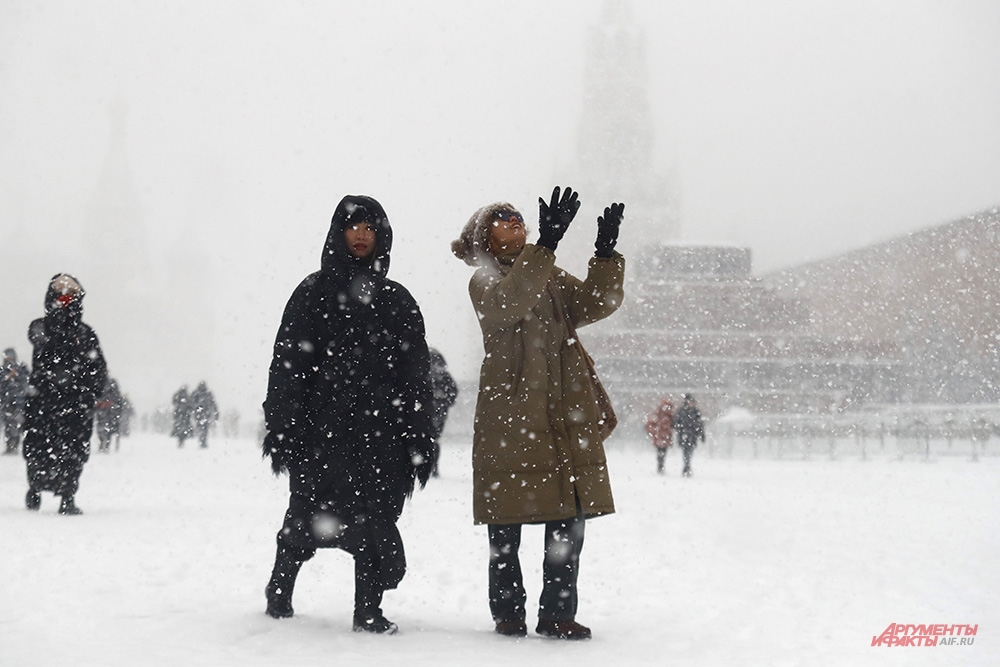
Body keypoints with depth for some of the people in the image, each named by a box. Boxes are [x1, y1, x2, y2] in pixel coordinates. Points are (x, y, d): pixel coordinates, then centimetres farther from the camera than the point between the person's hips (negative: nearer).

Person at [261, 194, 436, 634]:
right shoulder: (313, 293, 8)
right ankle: (280, 589, 25)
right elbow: (287, 366, 2)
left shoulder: (397, 301, 15)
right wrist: (281, 429, -8)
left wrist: (420, 441, 7)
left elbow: (415, 377, 13)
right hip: (321, 431, -2)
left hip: (380, 432, 2)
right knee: (308, 517, 2)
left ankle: (368, 609, 0)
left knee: (375, 519, -5)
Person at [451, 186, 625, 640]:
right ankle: (508, 612, 12)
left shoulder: (552, 279, 20)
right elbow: (511, 300, -22)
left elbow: (597, 303, 5)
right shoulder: (485, 282, 1)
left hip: (568, 417, 5)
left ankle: (557, 613, 14)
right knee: (506, 526, 0)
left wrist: (606, 254, -10)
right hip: (511, 418, -5)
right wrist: (545, 244, -32)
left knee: (569, 522, 5)